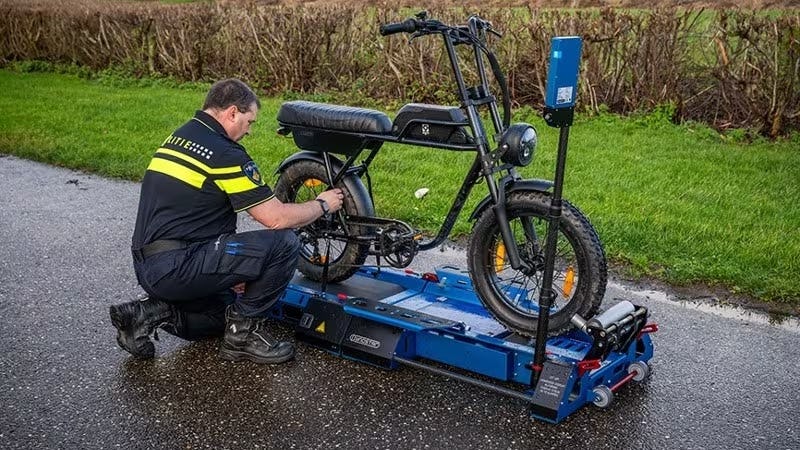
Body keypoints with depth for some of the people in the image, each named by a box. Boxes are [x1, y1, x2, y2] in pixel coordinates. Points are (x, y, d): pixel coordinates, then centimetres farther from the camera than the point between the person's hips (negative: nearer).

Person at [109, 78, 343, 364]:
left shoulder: (178, 137, 15)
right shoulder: (225, 153, -13)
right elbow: (276, 218, -14)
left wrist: (232, 268, 22)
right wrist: (322, 205, 5)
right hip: (176, 267, -10)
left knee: (227, 312, 29)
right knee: (283, 244, -13)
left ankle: (153, 313, 9)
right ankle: (243, 333, -1)